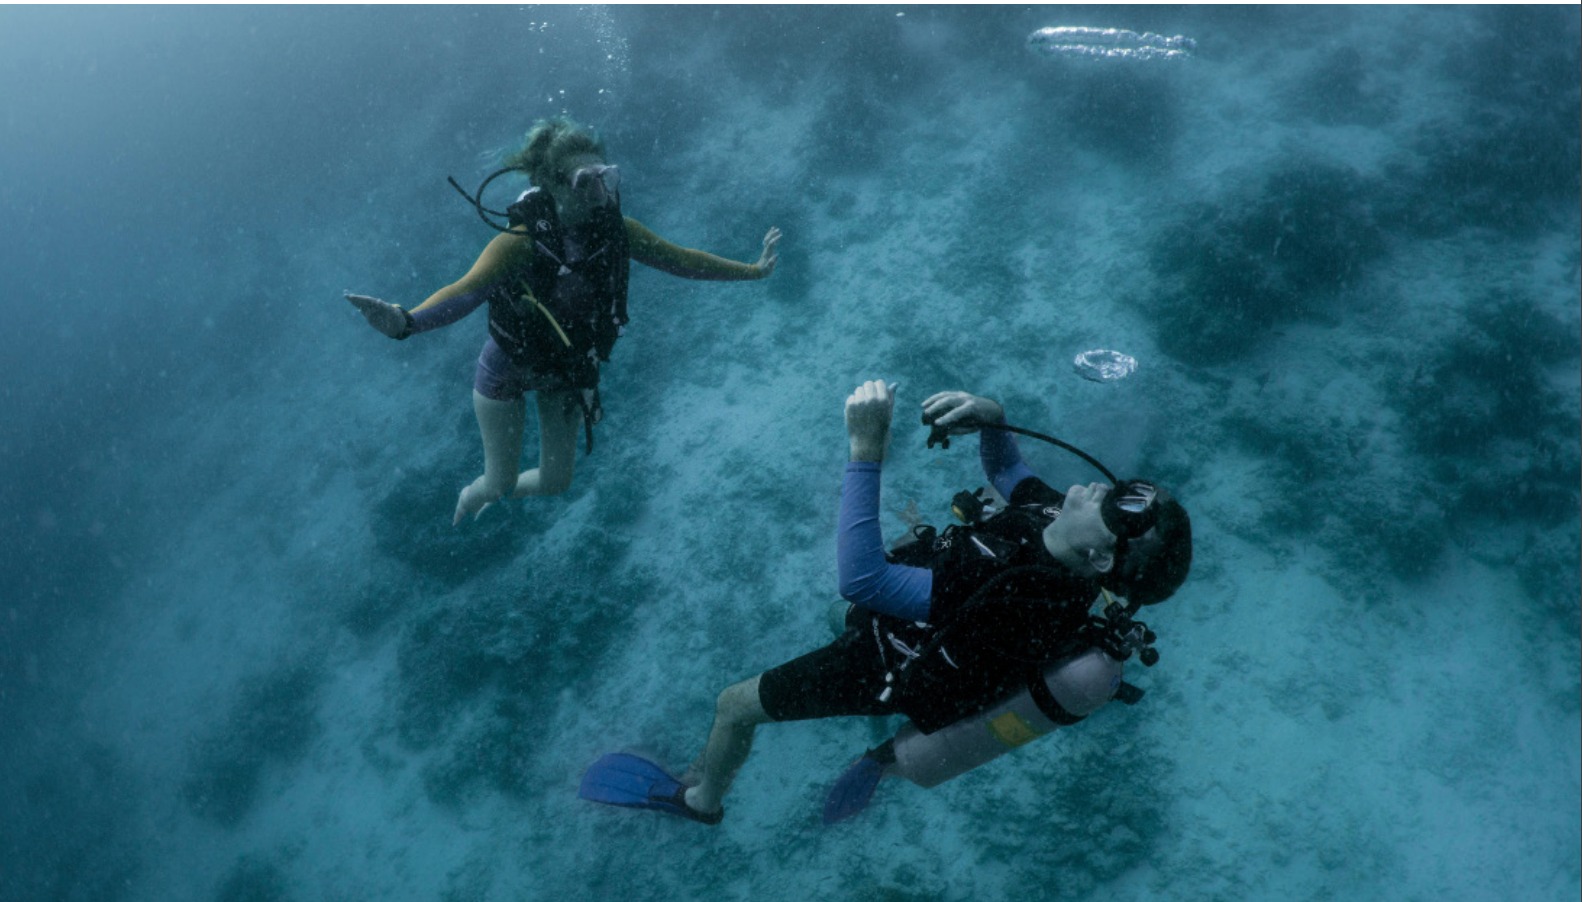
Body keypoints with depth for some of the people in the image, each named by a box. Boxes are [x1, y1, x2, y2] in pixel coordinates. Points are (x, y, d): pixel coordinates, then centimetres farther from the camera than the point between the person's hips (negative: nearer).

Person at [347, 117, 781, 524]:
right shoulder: (521, 243, -35)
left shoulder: (616, 231, -21)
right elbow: (466, 290, -49)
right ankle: (469, 498, 51)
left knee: (556, 482, 17)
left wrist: (752, 271, 0)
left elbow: (681, 259, -6)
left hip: (569, 368, 4)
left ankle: (495, 494, 52)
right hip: (507, 368, -4)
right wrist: (405, 322, -68)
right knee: (498, 484, 11)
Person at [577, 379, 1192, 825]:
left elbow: (860, 577, -49)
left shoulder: (1019, 602, -46)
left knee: (735, 706, 8)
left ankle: (699, 798, 41)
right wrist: (990, 419, -24)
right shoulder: (1060, 522, -24)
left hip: (884, 664, -7)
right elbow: (1005, 468, -1)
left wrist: (866, 450, -52)